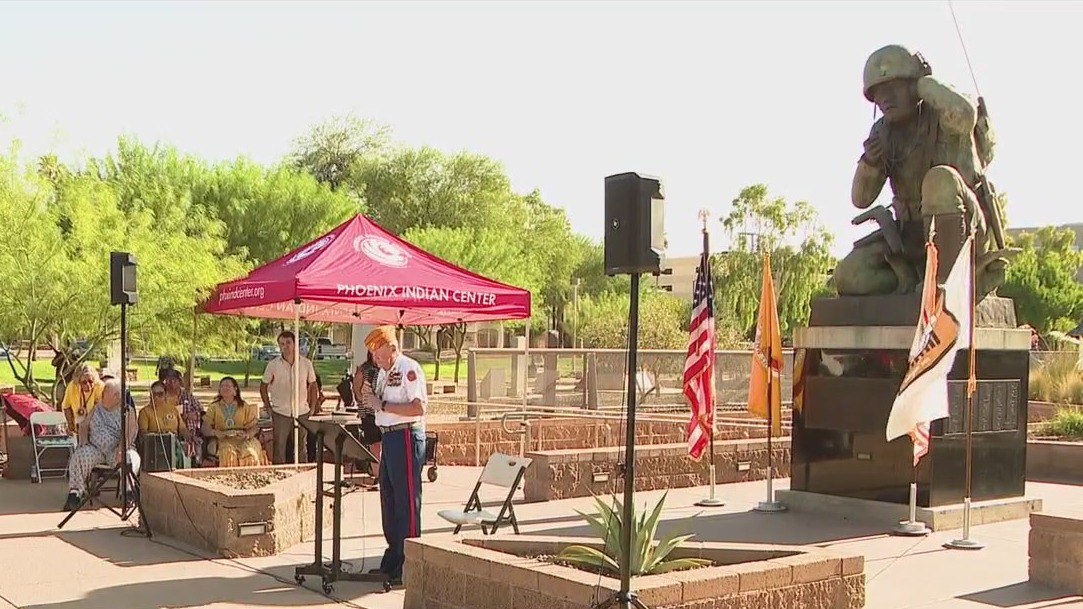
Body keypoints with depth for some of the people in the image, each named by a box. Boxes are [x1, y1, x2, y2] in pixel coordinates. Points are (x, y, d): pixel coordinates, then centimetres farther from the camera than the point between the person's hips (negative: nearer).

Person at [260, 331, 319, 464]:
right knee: (279, 448, 0)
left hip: (302, 413, 1)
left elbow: (312, 385, 9)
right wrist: (268, 407, 2)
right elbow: (263, 386, 6)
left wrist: (312, 408, 6)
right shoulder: (273, 365, -4)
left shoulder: (306, 363, 0)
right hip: (280, 414, -1)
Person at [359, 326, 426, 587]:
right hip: (388, 437, 10)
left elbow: (418, 408, -22)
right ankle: (392, 562, 24)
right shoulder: (383, 373, 16)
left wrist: (382, 405, -20)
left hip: (406, 437, -10)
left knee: (406, 502, -5)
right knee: (389, 500, 14)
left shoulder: (409, 369, -12)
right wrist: (370, 398, 2)